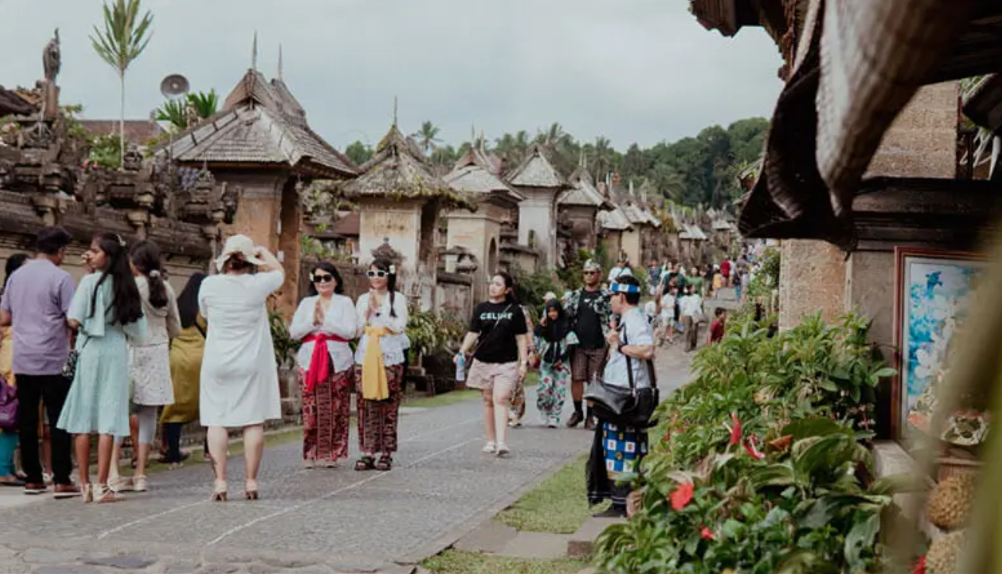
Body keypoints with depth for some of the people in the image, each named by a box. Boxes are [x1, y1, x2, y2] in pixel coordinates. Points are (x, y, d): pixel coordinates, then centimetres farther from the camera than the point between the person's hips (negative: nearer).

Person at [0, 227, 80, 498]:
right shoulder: (60, 278, -8)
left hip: (22, 361, 5)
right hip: (53, 361, -5)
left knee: (27, 420, 8)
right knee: (59, 420, -1)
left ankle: (32, 479, 12)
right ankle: (61, 481, -3)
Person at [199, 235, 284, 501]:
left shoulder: (208, 285, -6)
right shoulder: (257, 284, -10)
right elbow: (279, 272, 12)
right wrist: (264, 252, 23)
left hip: (217, 364, 1)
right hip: (252, 364, -1)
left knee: (217, 421, 5)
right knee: (253, 422, 4)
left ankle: (220, 481, 0)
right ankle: (251, 482, 5)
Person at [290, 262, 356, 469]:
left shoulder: (345, 302, 9)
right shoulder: (306, 303, 16)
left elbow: (350, 331, -3)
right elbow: (294, 332, 9)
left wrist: (324, 320, -6)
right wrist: (312, 321, -5)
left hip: (337, 360, -2)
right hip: (310, 360, 2)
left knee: (335, 409, -5)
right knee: (311, 409, -5)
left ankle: (332, 453, 2)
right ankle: (310, 453, 0)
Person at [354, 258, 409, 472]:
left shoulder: (397, 298, 6)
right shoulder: (363, 299, 15)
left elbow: (399, 326, -5)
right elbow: (356, 330, 10)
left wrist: (378, 310, -7)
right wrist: (368, 311, -3)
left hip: (389, 356, -2)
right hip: (365, 356, 3)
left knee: (388, 406, -3)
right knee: (366, 406, -2)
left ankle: (386, 453, 2)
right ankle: (368, 452, 0)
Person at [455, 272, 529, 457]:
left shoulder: (514, 310, 2)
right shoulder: (481, 308, 8)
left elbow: (521, 338, 4)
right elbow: (473, 333, 5)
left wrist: (524, 362, -2)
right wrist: (462, 351, -10)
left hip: (507, 362, -3)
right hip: (483, 361, 3)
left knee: (500, 400, -14)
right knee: (488, 401, 9)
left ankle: (501, 443, -20)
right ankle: (491, 441, 18)